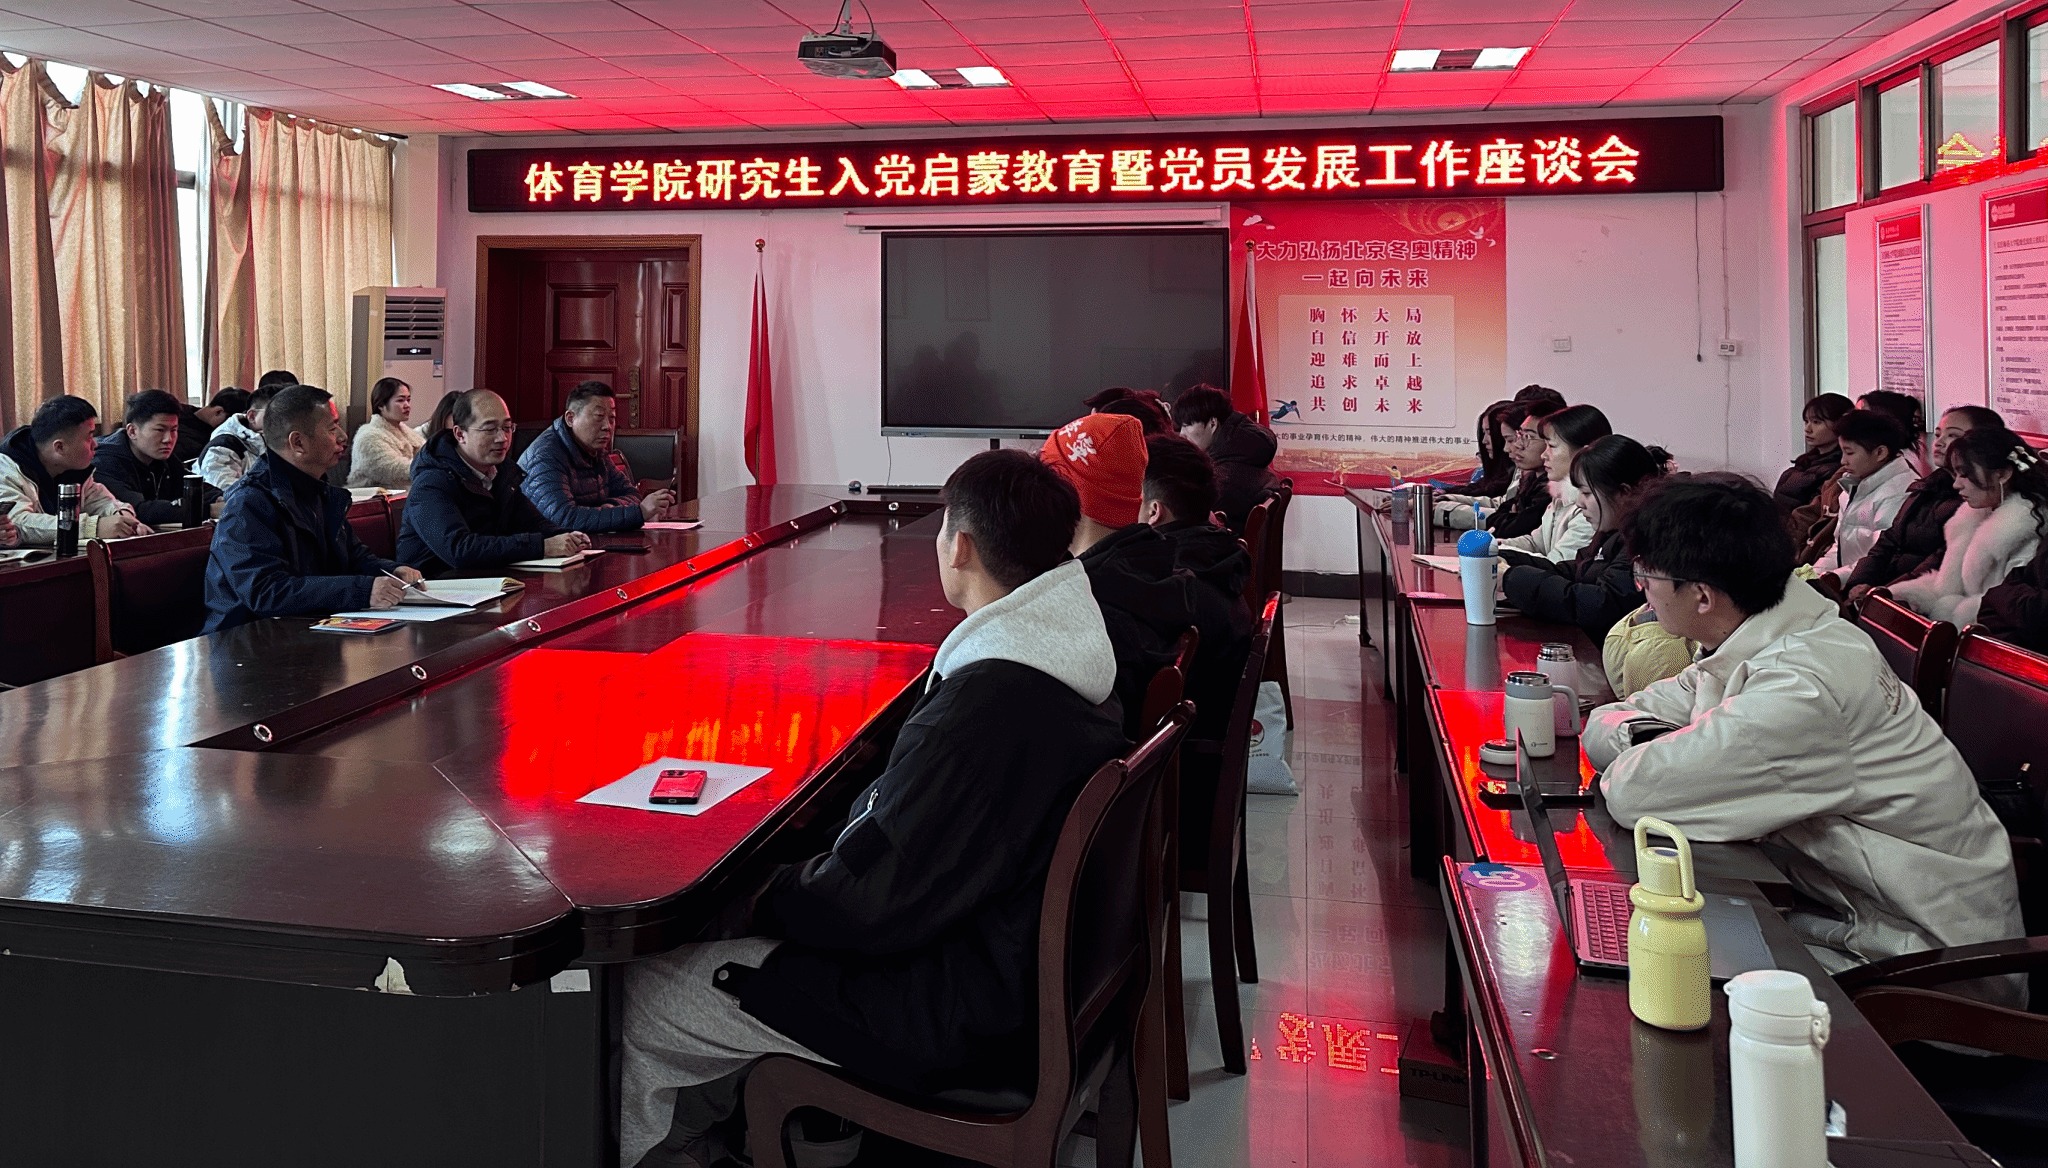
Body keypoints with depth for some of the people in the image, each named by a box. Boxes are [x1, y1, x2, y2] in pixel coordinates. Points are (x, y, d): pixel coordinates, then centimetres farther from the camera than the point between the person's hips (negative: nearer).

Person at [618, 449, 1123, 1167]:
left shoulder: (986, 705, -31)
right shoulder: (1068, 661, 0)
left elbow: (872, 905, -23)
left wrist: (767, 898, -6)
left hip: (970, 1025, -10)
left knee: (642, 994, -1)